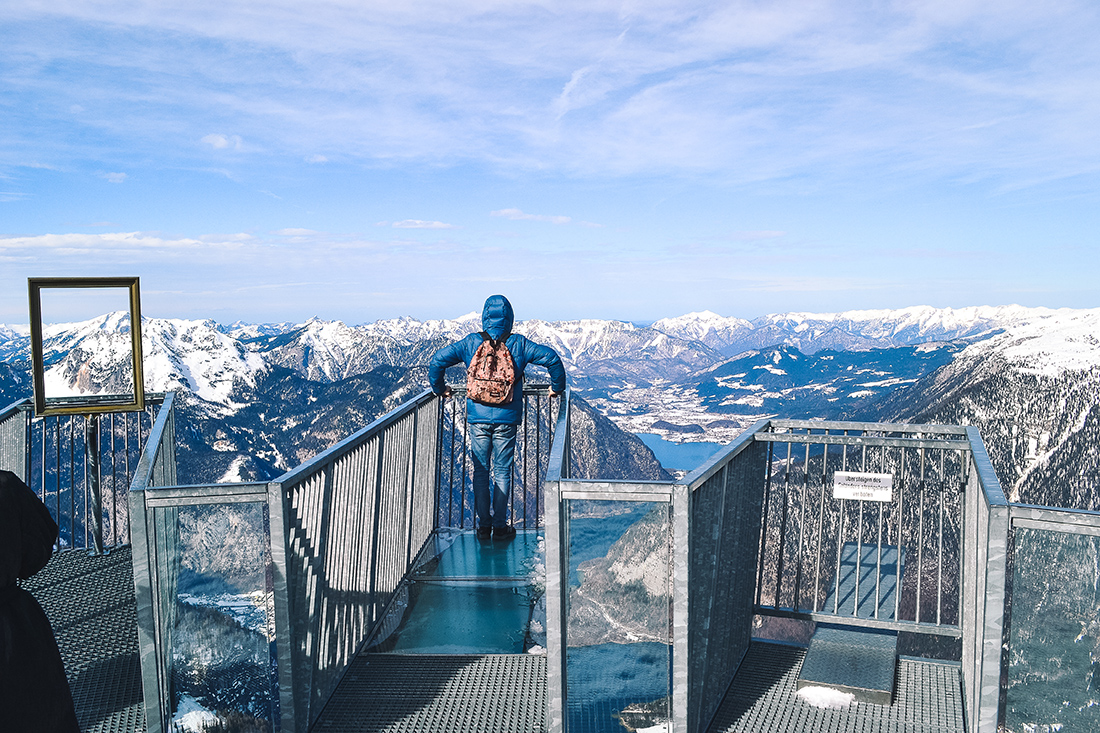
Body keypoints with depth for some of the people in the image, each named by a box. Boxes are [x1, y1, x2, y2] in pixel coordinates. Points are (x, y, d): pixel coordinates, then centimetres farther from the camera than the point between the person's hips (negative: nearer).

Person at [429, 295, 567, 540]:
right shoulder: (518, 344, -2)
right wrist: (557, 387, 7)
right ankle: (500, 526, 11)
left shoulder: (471, 343, 0)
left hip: (478, 418, 1)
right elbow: (552, 358, -8)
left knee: (480, 472, 11)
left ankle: (483, 526, 15)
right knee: (502, 473, 8)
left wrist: (439, 388, 12)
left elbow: (437, 360, -4)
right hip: (507, 418, -1)